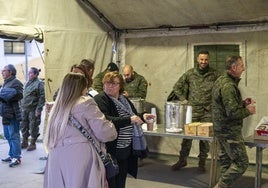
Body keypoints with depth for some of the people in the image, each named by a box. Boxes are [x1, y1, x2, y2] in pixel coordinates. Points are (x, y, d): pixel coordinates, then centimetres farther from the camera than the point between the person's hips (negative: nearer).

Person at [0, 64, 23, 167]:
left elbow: (19, 95, -23)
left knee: (14, 136, -6)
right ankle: (12, 155, 27)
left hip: (12, 115, -10)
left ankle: (17, 157, -1)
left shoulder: (16, 82, -10)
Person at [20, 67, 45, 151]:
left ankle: (33, 143, 16)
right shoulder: (27, 83, 13)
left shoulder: (39, 83, -10)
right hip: (24, 109, 7)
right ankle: (24, 142, 27)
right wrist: (21, 106, 15)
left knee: (33, 127, 2)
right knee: (23, 126, 12)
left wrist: (38, 109, -17)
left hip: (33, 109, -7)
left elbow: (42, 97, -13)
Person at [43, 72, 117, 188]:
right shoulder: (86, 103, -5)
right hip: (80, 159, -7)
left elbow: (50, 139, 17)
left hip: (57, 159, 7)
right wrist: (112, 131, 8)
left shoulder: (57, 106, 16)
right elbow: (104, 132, -10)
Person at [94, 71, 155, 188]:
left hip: (125, 151, 7)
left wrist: (142, 117, 5)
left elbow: (133, 120, 25)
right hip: (109, 151, -7)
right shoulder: (100, 99, -11)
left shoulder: (124, 100, 12)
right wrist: (129, 120, -31)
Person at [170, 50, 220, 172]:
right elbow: (177, 87, 10)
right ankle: (182, 160, 18)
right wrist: (183, 100, 4)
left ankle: (202, 162, 19)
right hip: (192, 110, 0)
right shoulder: (190, 74, 3)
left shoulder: (214, 74, 2)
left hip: (208, 111, 0)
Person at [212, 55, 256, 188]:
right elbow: (233, 112, -26)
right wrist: (248, 111, -9)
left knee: (225, 161, 16)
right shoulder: (229, 86, -22)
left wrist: (243, 103, 9)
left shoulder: (220, 81, 11)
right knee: (241, 163, -1)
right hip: (230, 132, -10)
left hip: (220, 130, 10)